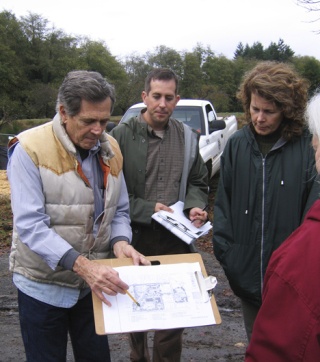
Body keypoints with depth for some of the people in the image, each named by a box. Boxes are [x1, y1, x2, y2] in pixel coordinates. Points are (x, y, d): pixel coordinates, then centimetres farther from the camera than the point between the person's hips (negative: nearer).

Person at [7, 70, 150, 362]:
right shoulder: (30, 149, -16)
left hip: (94, 281, 5)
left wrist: (120, 242, -15)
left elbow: (119, 211, 7)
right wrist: (80, 264, -34)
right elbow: (30, 225, -23)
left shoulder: (110, 149, 1)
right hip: (44, 285, -4)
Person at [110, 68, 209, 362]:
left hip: (175, 239, 2)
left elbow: (198, 182, 16)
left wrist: (195, 207, -5)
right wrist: (147, 209, -16)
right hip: (134, 238, -2)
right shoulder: (123, 135, -8)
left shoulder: (188, 137, 6)